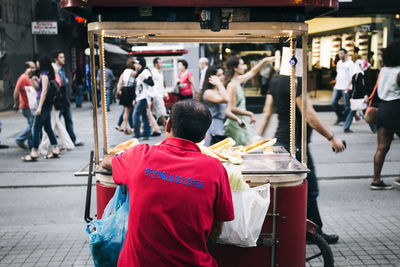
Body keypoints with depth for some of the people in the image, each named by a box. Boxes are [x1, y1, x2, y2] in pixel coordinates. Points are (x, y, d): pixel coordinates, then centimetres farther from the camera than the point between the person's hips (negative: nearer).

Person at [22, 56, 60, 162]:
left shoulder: (44, 74, -12)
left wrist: (40, 106, -21)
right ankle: (55, 150, 15)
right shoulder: (49, 74, 14)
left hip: (44, 103, -9)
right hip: (48, 104, 9)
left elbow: (44, 90, -19)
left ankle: (34, 153, -4)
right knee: (47, 127, 13)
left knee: (37, 127, -6)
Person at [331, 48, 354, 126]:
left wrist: (348, 85, -23)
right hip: (337, 87, 7)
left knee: (347, 105, -1)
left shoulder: (350, 63, -4)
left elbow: (352, 76, -12)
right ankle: (340, 117, 17)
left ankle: (345, 120, 7)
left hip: (346, 88, -7)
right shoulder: (339, 63, 17)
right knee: (333, 102, 1)